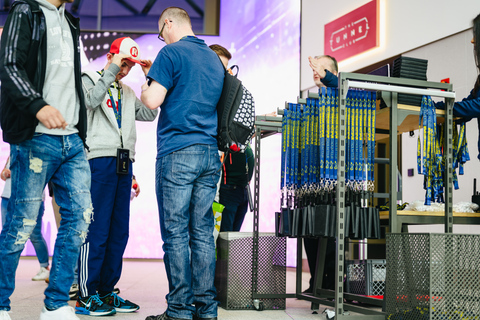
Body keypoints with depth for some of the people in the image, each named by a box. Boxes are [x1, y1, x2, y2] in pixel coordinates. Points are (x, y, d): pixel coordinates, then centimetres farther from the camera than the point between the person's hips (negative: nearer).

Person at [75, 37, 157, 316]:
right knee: (97, 230, -9)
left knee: (119, 232, 6)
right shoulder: (90, 79, 6)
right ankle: (86, 296, -4)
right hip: (100, 160, -7)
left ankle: (106, 290, 15)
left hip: (123, 163, 7)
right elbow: (91, 99, -15)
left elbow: (150, 114, 14)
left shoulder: (127, 92, 23)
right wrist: (112, 70, -10)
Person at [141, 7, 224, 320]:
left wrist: (145, 88, 12)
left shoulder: (172, 53, -3)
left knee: (176, 233, -4)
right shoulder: (215, 59, 19)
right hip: (210, 154, 7)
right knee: (203, 232, 7)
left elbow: (153, 101, -11)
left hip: (177, 153, -6)